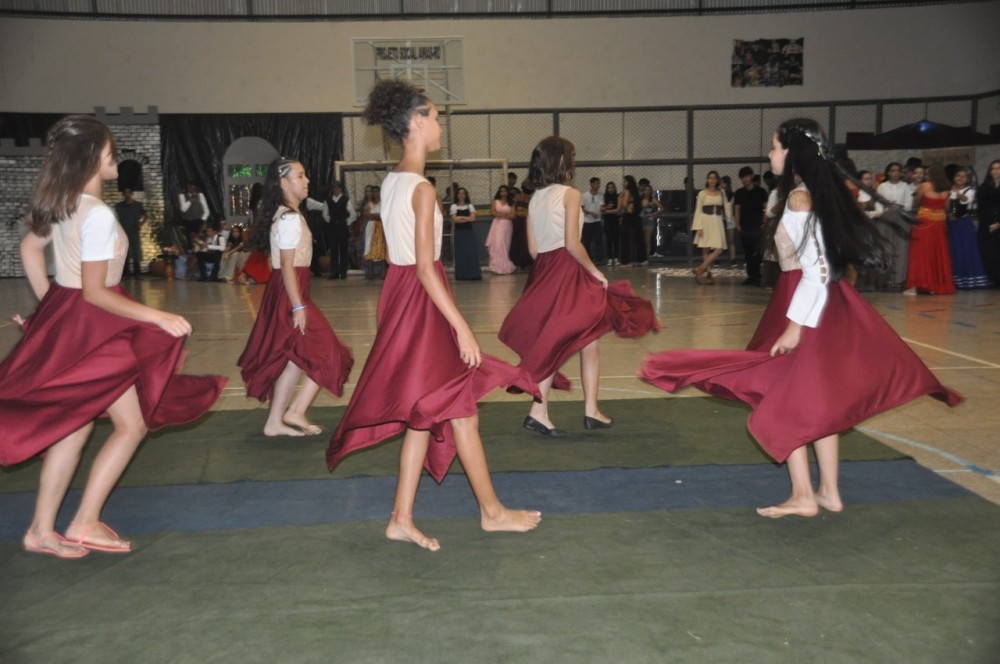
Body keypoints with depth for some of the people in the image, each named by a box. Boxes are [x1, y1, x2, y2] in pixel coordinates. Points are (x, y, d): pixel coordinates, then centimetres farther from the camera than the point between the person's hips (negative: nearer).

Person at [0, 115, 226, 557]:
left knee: (75, 425, 16)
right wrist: (158, 318, -21)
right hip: (90, 326, -9)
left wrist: (49, 304, 24)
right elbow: (94, 293, -23)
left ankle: (42, 530, 24)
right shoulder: (98, 215, -22)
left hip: (65, 318, 9)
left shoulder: (60, 204, 6)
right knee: (132, 424, 2)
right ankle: (85, 523, 8)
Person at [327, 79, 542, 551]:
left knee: (423, 414, 14)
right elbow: (425, 269, -21)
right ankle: (492, 511, 19)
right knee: (461, 409, 4)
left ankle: (401, 518, 18)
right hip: (423, 300, -9)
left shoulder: (391, 182, 11)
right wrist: (463, 328, -19)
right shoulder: (421, 189, -17)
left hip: (400, 292, 9)